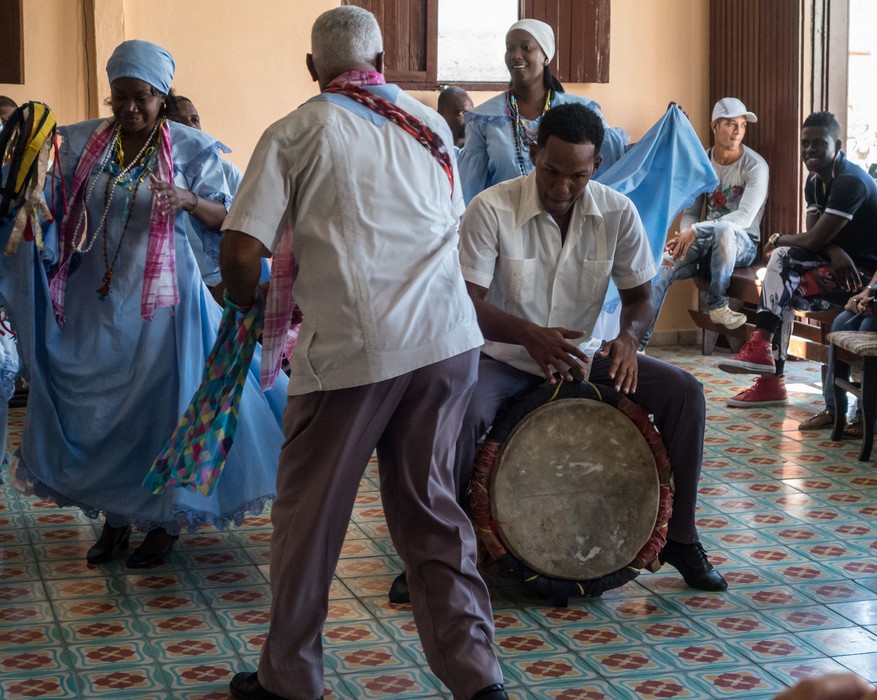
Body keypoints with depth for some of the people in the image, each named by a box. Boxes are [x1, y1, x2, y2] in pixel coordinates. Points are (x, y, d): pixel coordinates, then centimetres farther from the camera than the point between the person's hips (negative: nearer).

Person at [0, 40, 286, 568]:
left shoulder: (190, 149, -5)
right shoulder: (80, 143, 3)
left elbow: (224, 218, -5)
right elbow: (52, 205, 6)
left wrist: (189, 201, -24)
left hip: (161, 297, -3)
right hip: (96, 297, 3)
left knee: (162, 400, 1)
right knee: (97, 402, 9)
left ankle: (165, 521, 19)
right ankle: (115, 518, 25)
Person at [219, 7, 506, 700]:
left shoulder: (295, 134, 1)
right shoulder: (431, 125, 15)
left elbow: (241, 254, -7)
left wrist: (251, 304, 14)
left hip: (351, 345, -4)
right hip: (447, 337, 4)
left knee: (309, 513, 10)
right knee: (430, 504, 14)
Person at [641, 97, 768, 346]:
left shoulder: (755, 166, -10)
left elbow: (745, 217, -22)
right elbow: (690, 212, 8)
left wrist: (695, 231, -28)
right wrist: (685, 236, -17)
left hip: (742, 244, -4)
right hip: (707, 245, 4)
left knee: (723, 228, -40)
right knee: (662, 265, -22)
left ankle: (717, 304, -21)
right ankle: (639, 339, -18)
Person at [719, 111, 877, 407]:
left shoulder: (850, 182, -21)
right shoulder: (815, 182, 10)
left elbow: (815, 239, -23)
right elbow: (816, 236, 2)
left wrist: (779, 239, -4)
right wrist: (834, 251, -21)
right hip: (843, 261, 9)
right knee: (782, 257, -8)